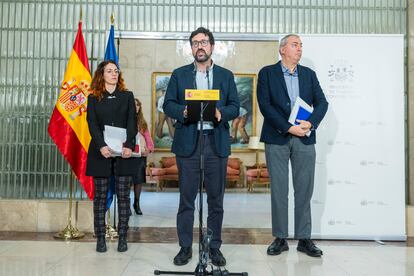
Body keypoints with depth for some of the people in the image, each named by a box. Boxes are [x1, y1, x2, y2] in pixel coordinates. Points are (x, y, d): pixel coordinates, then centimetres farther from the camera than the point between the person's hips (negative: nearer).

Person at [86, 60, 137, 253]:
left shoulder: (127, 96, 12)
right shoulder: (94, 98, 10)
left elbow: (132, 122, 1)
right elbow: (92, 124, -1)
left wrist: (129, 146, -15)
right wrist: (102, 146, -18)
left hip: (124, 152, 0)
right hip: (101, 152, 0)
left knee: (123, 195, 1)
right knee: (100, 195, 3)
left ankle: (122, 237, 8)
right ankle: (100, 238, 11)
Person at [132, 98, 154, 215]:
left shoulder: (143, 123, 15)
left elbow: (148, 139, 12)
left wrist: (149, 149, -6)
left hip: (141, 155, 4)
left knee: (139, 180, 5)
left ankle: (137, 203, 20)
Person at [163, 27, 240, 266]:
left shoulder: (226, 75, 13)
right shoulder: (179, 74, 12)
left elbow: (235, 107, 7)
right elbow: (168, 104, 6)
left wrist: (221, 113, -14)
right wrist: (183, 111, -15)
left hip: (217, 143, 1)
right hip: (188, 142, 0)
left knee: (216, 198, 5)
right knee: (187, 197, 3)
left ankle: (214, 247, 18)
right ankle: (185, 247, 15)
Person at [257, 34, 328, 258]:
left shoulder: (309, 74, 14)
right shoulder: (267, 73, 4)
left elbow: (322, 102, 7)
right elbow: (265, 105, -7)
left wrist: (310, 123, -13)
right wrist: (289, 128, -14)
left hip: (304, 139, 3)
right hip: (277, 138, -2)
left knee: (304, 190, 5)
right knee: (278, 190, 3)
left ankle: (304, 239, 15)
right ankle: (280, 238, 14)